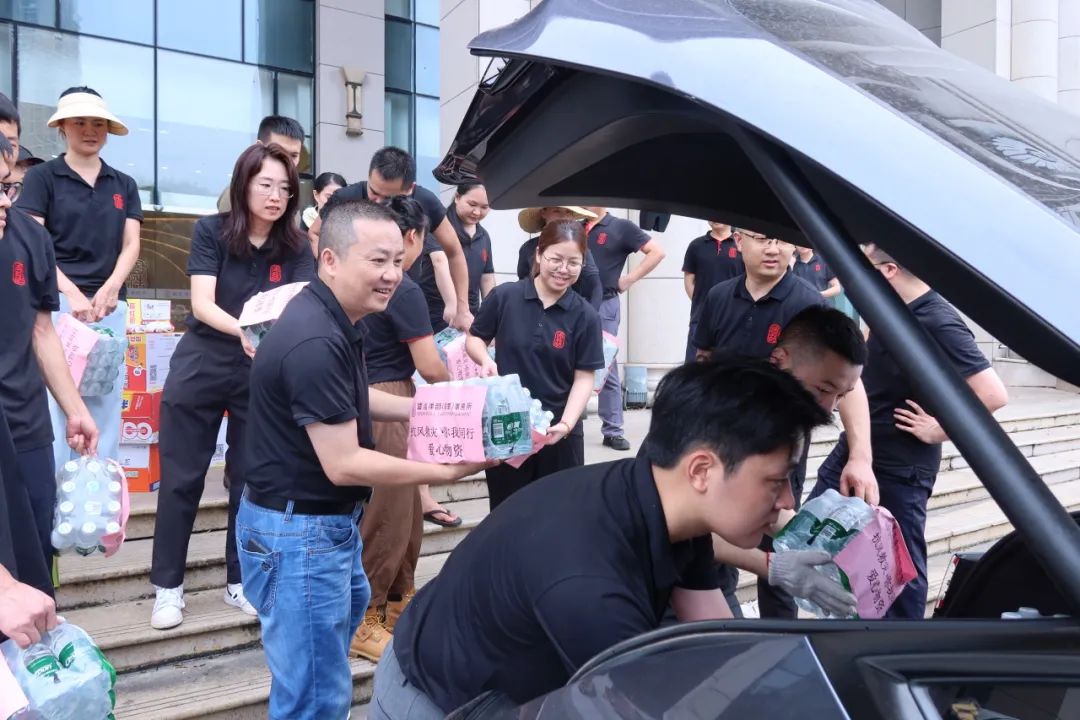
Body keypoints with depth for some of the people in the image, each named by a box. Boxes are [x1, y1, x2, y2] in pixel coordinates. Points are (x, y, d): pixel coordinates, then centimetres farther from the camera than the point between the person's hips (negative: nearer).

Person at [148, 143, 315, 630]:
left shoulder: (296, 248, -4)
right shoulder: (211, 231, -9)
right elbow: (201, 303, -19)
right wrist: (242, 330, -39)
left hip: (263, 374, 2)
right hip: (201, 367, -2)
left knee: (252, 479, 8)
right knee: (181, 480, 3)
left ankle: (240, 581, 23)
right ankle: (168, 586, 15)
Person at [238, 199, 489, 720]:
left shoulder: (333, 320, 4)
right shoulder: (316, 341, -29)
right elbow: (344, 465, -27)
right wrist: (446, 471, -21)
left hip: (328, 522, 11)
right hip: (297, 530, -11)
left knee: (347, 610, 34)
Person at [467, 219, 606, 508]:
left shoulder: (585, 316, -5)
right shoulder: (504, 297, -5)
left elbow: (584, 377, -5)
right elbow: (474, 339, 8)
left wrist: (566, 424, -19)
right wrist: (486, 359, -14)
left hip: (558, 433, 0)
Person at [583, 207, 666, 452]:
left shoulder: (621, 227, 0)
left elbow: (657, 252, -3)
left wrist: (628, 280, -6)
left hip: (604, 305, -4)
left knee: (607, 368, 0)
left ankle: (612, 430, 6)